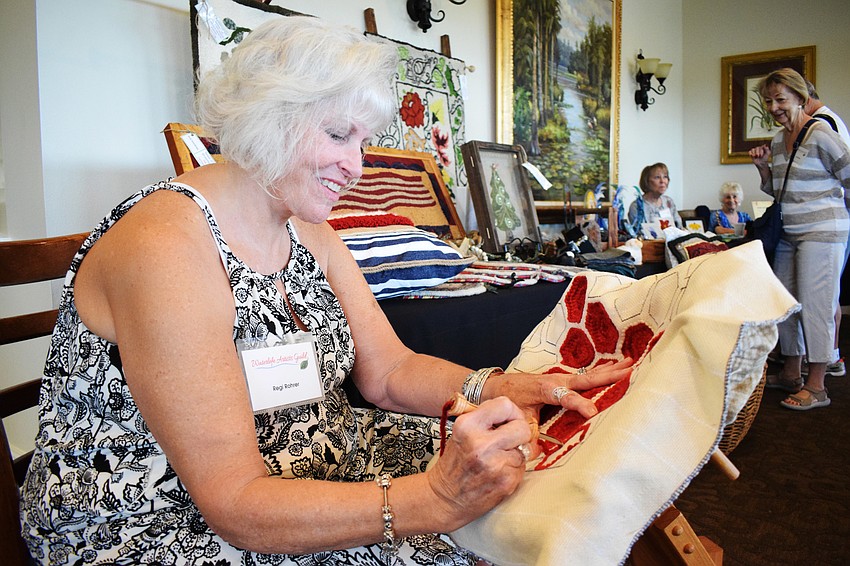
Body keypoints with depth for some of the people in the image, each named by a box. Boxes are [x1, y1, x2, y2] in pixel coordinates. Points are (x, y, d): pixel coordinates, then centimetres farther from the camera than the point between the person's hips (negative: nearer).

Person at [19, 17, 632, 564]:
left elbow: (391, 371, 0)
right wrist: (434, 501, -37)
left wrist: (504, 389, -18)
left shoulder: (310, 234, 4)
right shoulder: (165, 247, -24)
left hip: (309, 473, 8)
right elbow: (235, 503, -26)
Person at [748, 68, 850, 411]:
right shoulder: (778, 140, 12)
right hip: (788, 234, 8)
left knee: (814, 304, -6)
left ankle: (816, 386, 2)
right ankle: (790, 374, 22)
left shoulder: (820, 134, -11)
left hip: (822, 233, -8)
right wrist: (762, 166, 5)